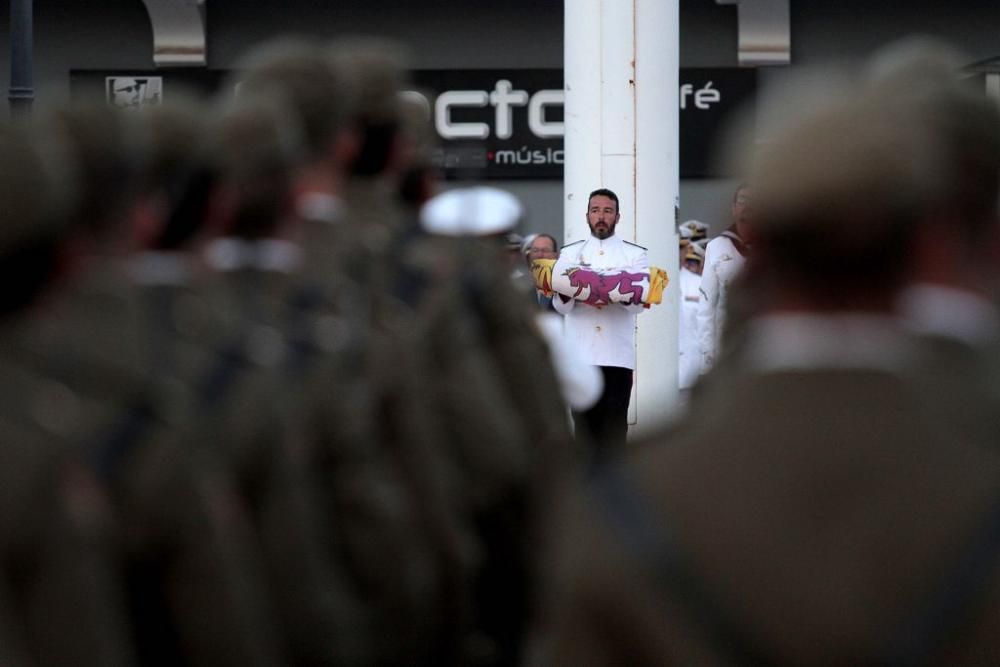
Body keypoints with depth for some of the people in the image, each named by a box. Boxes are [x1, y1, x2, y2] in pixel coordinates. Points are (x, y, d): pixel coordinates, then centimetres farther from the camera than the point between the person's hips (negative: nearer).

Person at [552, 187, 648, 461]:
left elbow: (638, 303, -3)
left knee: (614, 427, -3)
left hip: (618, 354, -1)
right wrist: (566, 292, -19)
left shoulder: (635, 255, 10)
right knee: (585, 424, 2)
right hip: (580, 353, 1)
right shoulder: (570, 253, 14)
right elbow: (561, 306, 5)